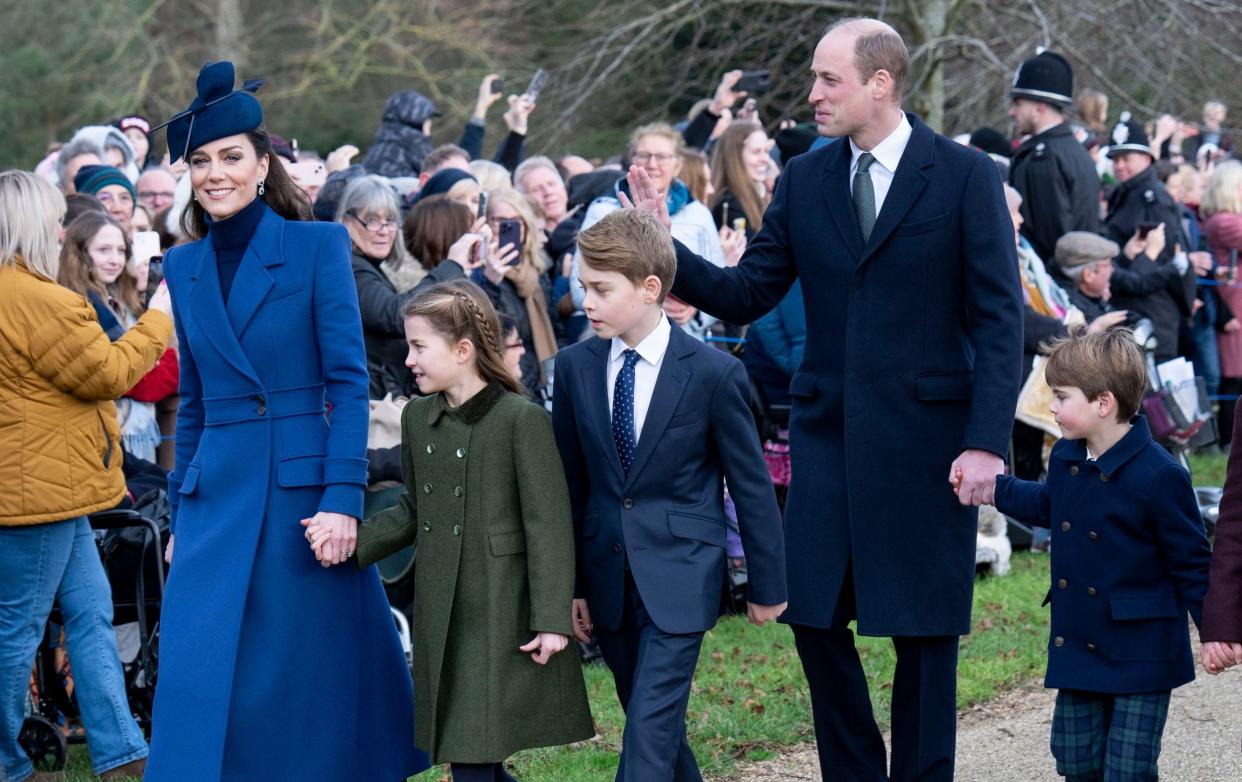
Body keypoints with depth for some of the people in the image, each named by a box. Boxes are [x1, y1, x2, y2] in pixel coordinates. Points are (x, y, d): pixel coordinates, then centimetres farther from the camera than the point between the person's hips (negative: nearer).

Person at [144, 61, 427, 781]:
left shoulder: (318, 246, -3)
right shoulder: (185, 267, 10)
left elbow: (349, 381, -7)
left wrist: (343, 497, -15)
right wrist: (180, 517, 14)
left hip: (304, 487, -4)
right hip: (216, 497, 4)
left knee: (313, 681, 2)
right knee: (202, 685, -1)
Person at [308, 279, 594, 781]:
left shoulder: (521, 419, -11)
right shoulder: (417, 418, 9)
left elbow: (548, 525, -12)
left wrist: (551, 620, -15)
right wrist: (350, 539, 0)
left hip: (503, 615, -6)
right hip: (442, 615, 6)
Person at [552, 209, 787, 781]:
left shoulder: (713, 373, -10)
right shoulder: (575, 367, 2)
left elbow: (751, 484, -3)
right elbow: (569, 482, 8)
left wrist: (767, 585, 2)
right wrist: (570, 585, 8)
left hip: (679, 580, -4)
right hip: (608, 578, 4)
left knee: (650, 732, -11)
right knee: (658, 728, 12)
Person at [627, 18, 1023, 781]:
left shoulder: (965, 176, -6)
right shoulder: (804, 180, 6)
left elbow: (1000, 317, -8)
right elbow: (745, 296, 5)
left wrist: (987, 441, -15)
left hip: (925, 436, -4)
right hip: (828, 432, 4)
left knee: (925, 629, 4)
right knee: (817, 618, 4)